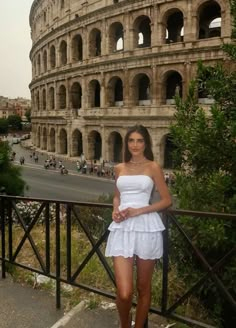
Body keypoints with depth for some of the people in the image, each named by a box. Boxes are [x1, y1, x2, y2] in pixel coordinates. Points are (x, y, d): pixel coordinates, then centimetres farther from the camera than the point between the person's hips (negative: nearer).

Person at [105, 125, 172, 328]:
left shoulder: (153, 167, 2)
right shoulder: (120, 168, 12)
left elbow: (167, 200, 1)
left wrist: (138, 211, -10)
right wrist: (115, 210, 2)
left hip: (146, 228, -2)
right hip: (122, 228, 2)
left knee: (143, 287, 11)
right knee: (124, 292, -6)